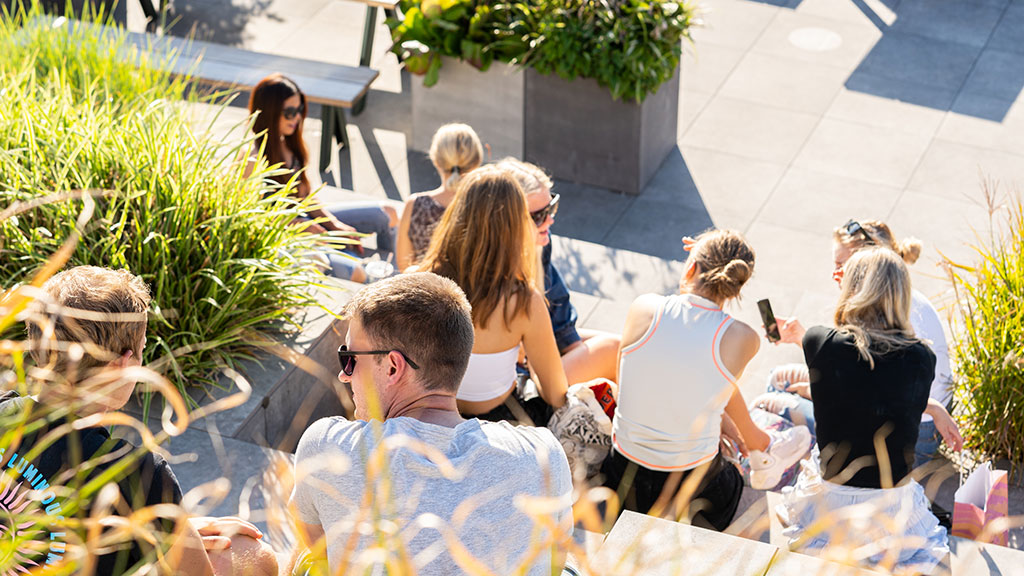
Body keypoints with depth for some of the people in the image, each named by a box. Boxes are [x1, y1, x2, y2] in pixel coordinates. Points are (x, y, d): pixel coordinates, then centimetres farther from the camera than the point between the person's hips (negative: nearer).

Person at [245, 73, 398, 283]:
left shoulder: (288, 144, 3)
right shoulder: (252, 160, -24)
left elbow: (305, 194, 9)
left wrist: (335, 225, -2)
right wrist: (307, 228, -17)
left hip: (303, 220, 10)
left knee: (388, 215, 9)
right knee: (354, 274, -31)